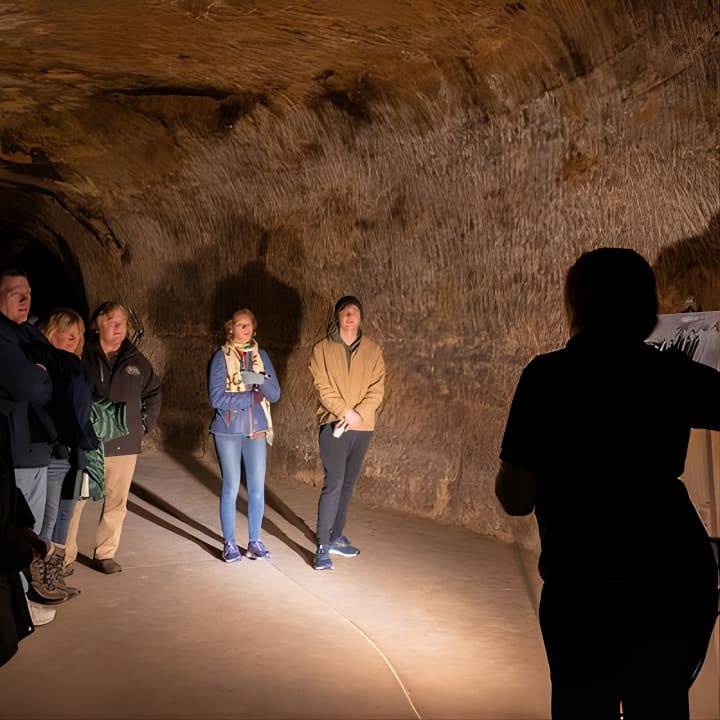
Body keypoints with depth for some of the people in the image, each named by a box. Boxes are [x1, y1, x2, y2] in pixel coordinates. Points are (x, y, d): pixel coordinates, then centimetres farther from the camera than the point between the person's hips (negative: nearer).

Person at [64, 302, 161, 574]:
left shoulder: (136, 360, 6)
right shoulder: (82, 356, -7)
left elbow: (153, 393, 19)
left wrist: (145, 422, 10)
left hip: (124, 444, 4)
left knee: (116, 503, 10)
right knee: (74, 500, 1)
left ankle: (105, 555, 22)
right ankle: (64, 556, 13)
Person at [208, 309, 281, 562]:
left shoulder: (261, 355, 6)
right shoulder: (221, 357, -7)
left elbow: (275, 394, 1)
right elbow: (217, 399, -16)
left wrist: (261, 380, -19)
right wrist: (253, 396, -12)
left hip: (257, 430, 4)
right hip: (228, 431, -3)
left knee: (257, 488, 5)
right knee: (231, 488, 2)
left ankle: (254, 541, 18)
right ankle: (229, 543, 15)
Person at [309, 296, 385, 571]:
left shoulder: (372, 350, 7)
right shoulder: (322, 349, 0)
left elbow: (377, 388, 1)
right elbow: (323, 387, -7)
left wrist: (359, 413, -13)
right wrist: (345, 412, -17)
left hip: (362, 426, 4)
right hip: (334, 424, -4)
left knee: (348, 483, 11)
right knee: (334, 483, -11)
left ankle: (336, 536, 24)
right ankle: (323, 545, -8)